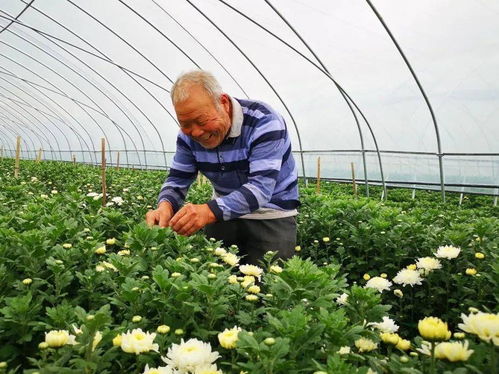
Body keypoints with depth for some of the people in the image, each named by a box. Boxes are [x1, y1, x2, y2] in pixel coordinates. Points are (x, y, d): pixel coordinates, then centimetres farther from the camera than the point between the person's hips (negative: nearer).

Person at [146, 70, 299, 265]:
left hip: (272, 215, -4)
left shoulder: (264, 122, -25)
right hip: (222, 212, 5)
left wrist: (209, 211, -46)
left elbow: (261, 187, -32)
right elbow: (177, 179, -1)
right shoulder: (188, 134, -7)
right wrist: (165, 206, -25)